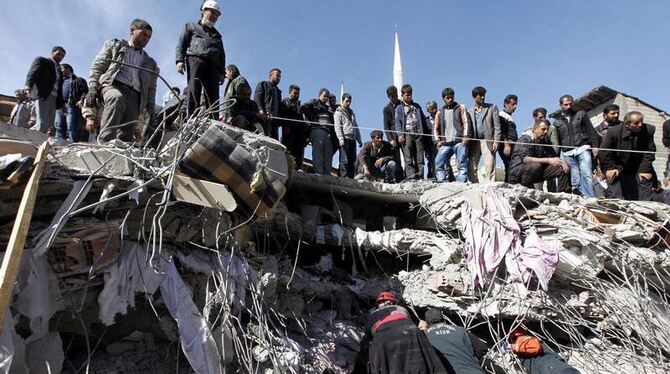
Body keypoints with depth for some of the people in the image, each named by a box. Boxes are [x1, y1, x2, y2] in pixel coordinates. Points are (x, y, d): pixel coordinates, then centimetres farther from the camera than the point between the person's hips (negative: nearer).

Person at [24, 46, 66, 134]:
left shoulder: (59, 69, 27)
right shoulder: (41, 60, 11)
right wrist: (28, 85, -26)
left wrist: (61, 103, 8)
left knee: (49, 126, -4)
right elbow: (33, 73, -7)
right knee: (42, 124, -20)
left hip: (53, 99, 6)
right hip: (42, 95, -6)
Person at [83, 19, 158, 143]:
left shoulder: (150, 63, 29)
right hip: (111, 85, -2)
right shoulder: (113, 45, 23)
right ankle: (104, 143, -44)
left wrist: (151, 118, 9)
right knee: (117, 98, -39)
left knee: (126, 137, -18)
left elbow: (150, 91, 22)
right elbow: (96, 70, 11)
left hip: (134, 94, 3)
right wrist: (91, 93, -7)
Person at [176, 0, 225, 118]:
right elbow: (181, 43, 11)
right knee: (194, 92, -16)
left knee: (213, 96, -10)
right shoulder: (191, 26, 23)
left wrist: (222, 72, 11)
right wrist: (180, 60, -6)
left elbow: (222, 55, 25)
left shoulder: (217, 34, 34)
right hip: (195, 60, -3)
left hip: (213, 65, 4)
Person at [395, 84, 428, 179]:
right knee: (408, 159, -8)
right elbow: (398, 122, 2)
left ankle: (420, 177, 0)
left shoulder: (417, 106, 24)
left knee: (419, 159, -1)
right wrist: (400, 135, -11)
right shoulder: (399, 108, 12)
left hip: (418, 134, 3)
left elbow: (423, 119, 23)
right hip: (407, 134, -3)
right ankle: (411, 178, -10)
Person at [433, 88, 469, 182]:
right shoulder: (440, 113, 20)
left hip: (459, 141, -2)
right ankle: (441, 183, -8)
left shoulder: (460, 108, 13)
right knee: (438, 162, -11)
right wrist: (438, 140, 5)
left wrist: (465, 136, -10)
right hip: (445, 144, 3)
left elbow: (465, 123, 4)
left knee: (462, 164, -9)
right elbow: (436, 128, 21)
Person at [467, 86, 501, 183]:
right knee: (471, 167, -1)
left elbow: (497, 126, 2)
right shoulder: (470, 111, 15)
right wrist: (468, 144, 1)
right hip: (475, 142, 3)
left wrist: (496, 141, -8)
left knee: (489, 167, -9)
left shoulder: (492, 108, 8)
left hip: (488, 141, -3)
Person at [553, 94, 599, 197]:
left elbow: (591, 131, 8)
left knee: (587, 175, -16)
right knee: (575, 181, -2)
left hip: (582, 149, -2)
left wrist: (595, 146, -3)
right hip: (568, 154, 2)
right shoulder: (557, 122, 17)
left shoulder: (581, 114, 14)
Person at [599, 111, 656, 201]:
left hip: (638, 169, 3)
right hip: (617, 167, -2)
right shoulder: (614, 132, -17)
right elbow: (604, 152, -11)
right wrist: (610, 168, -15)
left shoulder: (649, 130, -11)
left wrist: (645, 169, -14)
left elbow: (649, 152, -8)